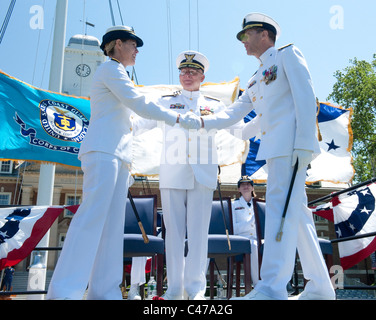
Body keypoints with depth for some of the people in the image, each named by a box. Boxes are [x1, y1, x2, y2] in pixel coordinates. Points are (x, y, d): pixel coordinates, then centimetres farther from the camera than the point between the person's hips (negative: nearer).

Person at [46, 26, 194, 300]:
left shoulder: (115, 74, 32)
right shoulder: (111, 68, 3)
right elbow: (140, 105, -5)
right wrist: (176, 118, 2)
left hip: (118, 155, 10)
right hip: (104, 150, -10)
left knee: (113, 223, -1)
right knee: (93, 214, -19)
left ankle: (104, 291, -3)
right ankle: (63, 292, -20)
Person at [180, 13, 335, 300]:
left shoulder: (288, 54, 6)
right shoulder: (255, 81, 27)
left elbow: (306, 97, -7)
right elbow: (232, 115, 23)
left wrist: (304, 142, -18)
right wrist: (200, 122, 8)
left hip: (291, 144, -8)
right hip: (274, 148, 8)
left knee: (281, 206, -17)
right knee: (297, 214, 7)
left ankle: (272, 289, -19)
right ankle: (320, 288, 15)